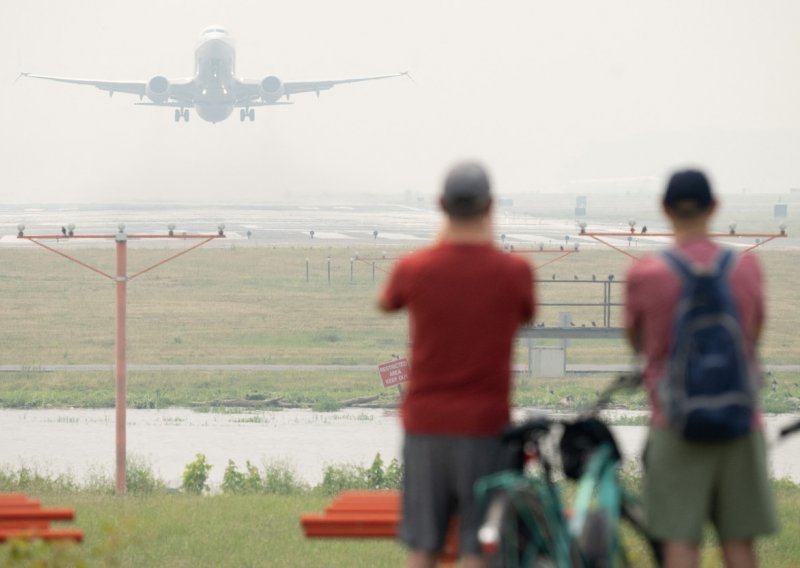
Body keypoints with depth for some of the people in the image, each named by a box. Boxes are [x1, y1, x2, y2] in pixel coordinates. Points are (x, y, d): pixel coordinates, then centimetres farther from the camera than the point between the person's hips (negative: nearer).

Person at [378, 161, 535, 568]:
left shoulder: (414, 268, -7)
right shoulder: (514, 271, -10)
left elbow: (386, 302, 17)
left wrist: (441, 242, 20)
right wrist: (488, 243, 15)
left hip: (424, 425, 2)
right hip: (483, 427, -2)